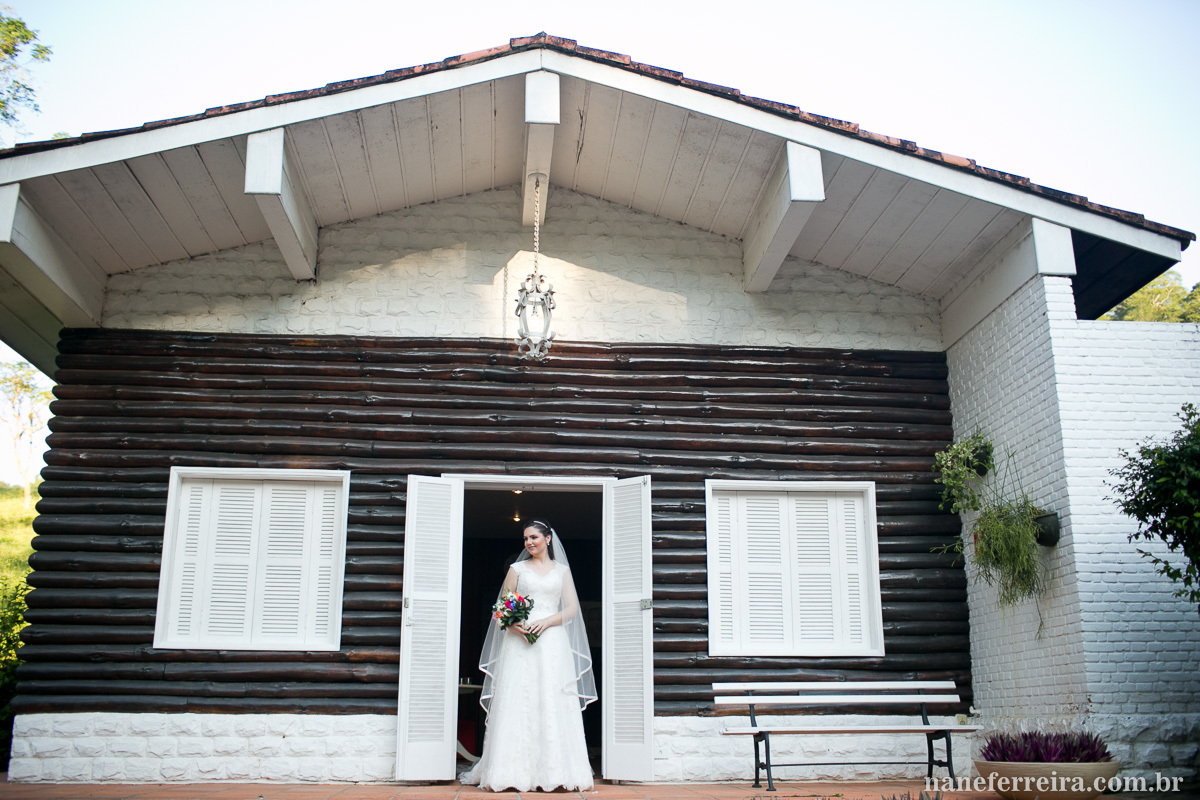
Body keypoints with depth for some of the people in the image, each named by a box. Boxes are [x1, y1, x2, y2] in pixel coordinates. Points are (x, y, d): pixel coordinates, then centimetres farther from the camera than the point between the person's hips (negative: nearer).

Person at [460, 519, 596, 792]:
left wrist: (546, 621, -9)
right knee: (518, 701, -7)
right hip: (520, 642, 0)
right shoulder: (517, 569, 13)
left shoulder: (562, 570, 14)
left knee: (553, 702, -5)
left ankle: (553, 771, -1)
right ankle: (518, 772, -6)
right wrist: (514, 624, -12)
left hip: (552, 641, 1)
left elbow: (571, 609, 7)